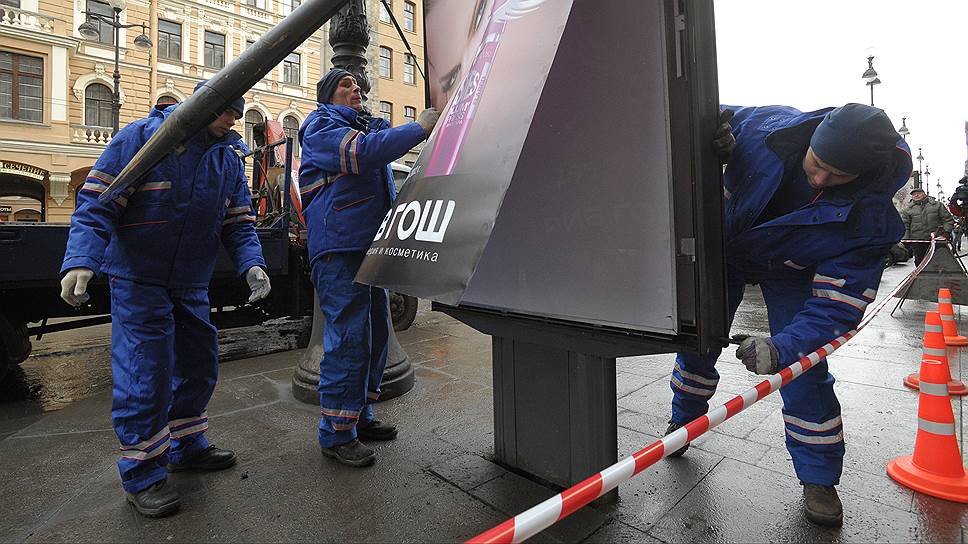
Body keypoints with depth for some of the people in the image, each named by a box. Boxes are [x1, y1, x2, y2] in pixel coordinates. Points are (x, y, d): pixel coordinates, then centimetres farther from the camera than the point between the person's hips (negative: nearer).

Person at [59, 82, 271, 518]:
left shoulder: (229, 158, 7)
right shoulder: (141, 137, -8)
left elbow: (239, 221, 6)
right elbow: (97, 201, -12)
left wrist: (251, 263, -12)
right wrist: (81, 259, -24)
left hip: (192, 285, 6)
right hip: (138, 279, -6)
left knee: (199, 365, 13)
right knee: (144, 373, -4)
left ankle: (185, 446, 34)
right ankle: (142, 474, 14)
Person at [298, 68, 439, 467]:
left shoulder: (367, 127, 25)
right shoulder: (322, 127, -2)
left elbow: (388, 189, 30)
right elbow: (363, 152, -22)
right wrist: (419, 127, -15)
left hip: (370, 246, 9)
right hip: (338, 249, -9)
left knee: (374, 334, 12)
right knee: (348, 338, -10)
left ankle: (359, 416, 26)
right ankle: (336, 434, 4)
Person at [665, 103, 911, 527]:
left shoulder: (870, 218, -30)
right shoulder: (767, 126, -29)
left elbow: (836, 303, -30)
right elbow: (719, 119, -8)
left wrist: (782, 348, -44)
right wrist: (714, 141, -34)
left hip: (790, 273, -1)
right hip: (725, 245, 2)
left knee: (804, 368, -8)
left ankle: (818, 478, 14)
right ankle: (683, 421, 34)